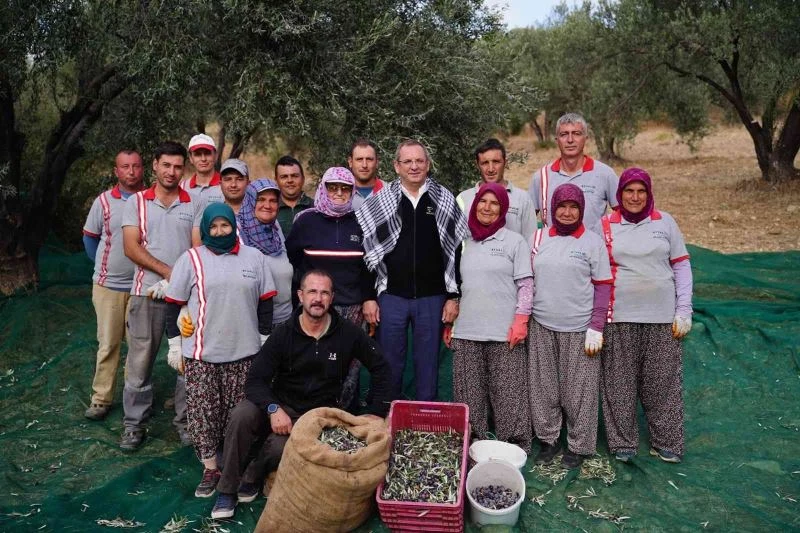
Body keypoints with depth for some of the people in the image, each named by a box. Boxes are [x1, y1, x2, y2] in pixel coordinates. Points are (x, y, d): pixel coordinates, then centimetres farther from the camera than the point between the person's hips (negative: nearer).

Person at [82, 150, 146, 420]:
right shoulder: (104, 201, 0)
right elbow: (90, 238, 11)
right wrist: (105, 266, 10)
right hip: (109, 285, 0)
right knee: (108, 344, 6)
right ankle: (101, 399, 16)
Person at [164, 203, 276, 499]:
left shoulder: (254, 258, 6)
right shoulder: (191, 259, 2)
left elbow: (265, 302, 10)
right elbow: (174, 304, 4)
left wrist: (265, 341, 8)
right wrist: (174, 345, 2)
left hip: (244, 352, 1)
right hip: (201, 354, -1)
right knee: (202, 413, 3)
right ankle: (210, 469, 19)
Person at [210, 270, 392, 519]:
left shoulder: (348, 334, -8)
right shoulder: (283, 334, -8)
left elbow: (380, 368, 2)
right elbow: (255, 381, -11)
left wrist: (377, 412, -2)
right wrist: (273, 408, -30)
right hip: (280, 406, 1)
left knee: (280, 447, -31)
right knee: (242, 414, -30)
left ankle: (252, 479, 6)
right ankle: (227, 490, -10)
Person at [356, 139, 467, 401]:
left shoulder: (445, 201, 4)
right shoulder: (380, 202, 2)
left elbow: (455, 252, 5)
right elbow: (366, 252, 2)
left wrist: (453, 296, 0)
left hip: (432, 298, 1)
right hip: (391, 297, 0)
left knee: (428, 366, 9)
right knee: (390, 366, 8)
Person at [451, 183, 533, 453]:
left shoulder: (515, 241, 3)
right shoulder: (465, 243, 14)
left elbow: (526, 285, 0)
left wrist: (520, 321, -9)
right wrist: (450, 322, 15)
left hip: (504, 333, -4)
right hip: (466, 332, 4)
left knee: (508, 394, -1)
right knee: (468, 395, 7)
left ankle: (515, 447, 11)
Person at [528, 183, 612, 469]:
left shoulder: (593, 242, -2)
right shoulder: (539, 238, 6)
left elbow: (603, 286, -2)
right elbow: (529, 280, 12)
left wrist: (596, 328, -8)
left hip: (579, 330, -3)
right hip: (542, 327, 3)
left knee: (578, 391, 5)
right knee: (543, 387, 11)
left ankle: (578, 446, 21)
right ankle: (548, 439, 27)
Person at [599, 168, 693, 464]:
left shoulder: (665, 222, 5)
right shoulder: (606, 226, 2)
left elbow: (681, 267, 7)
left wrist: (684, 311, 0)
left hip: (662, 317, 1)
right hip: (620, 317, -1)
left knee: (663, 382, 6)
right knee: (620, 383, 5)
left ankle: (667, 443, 21)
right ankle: (623, 442, 19)